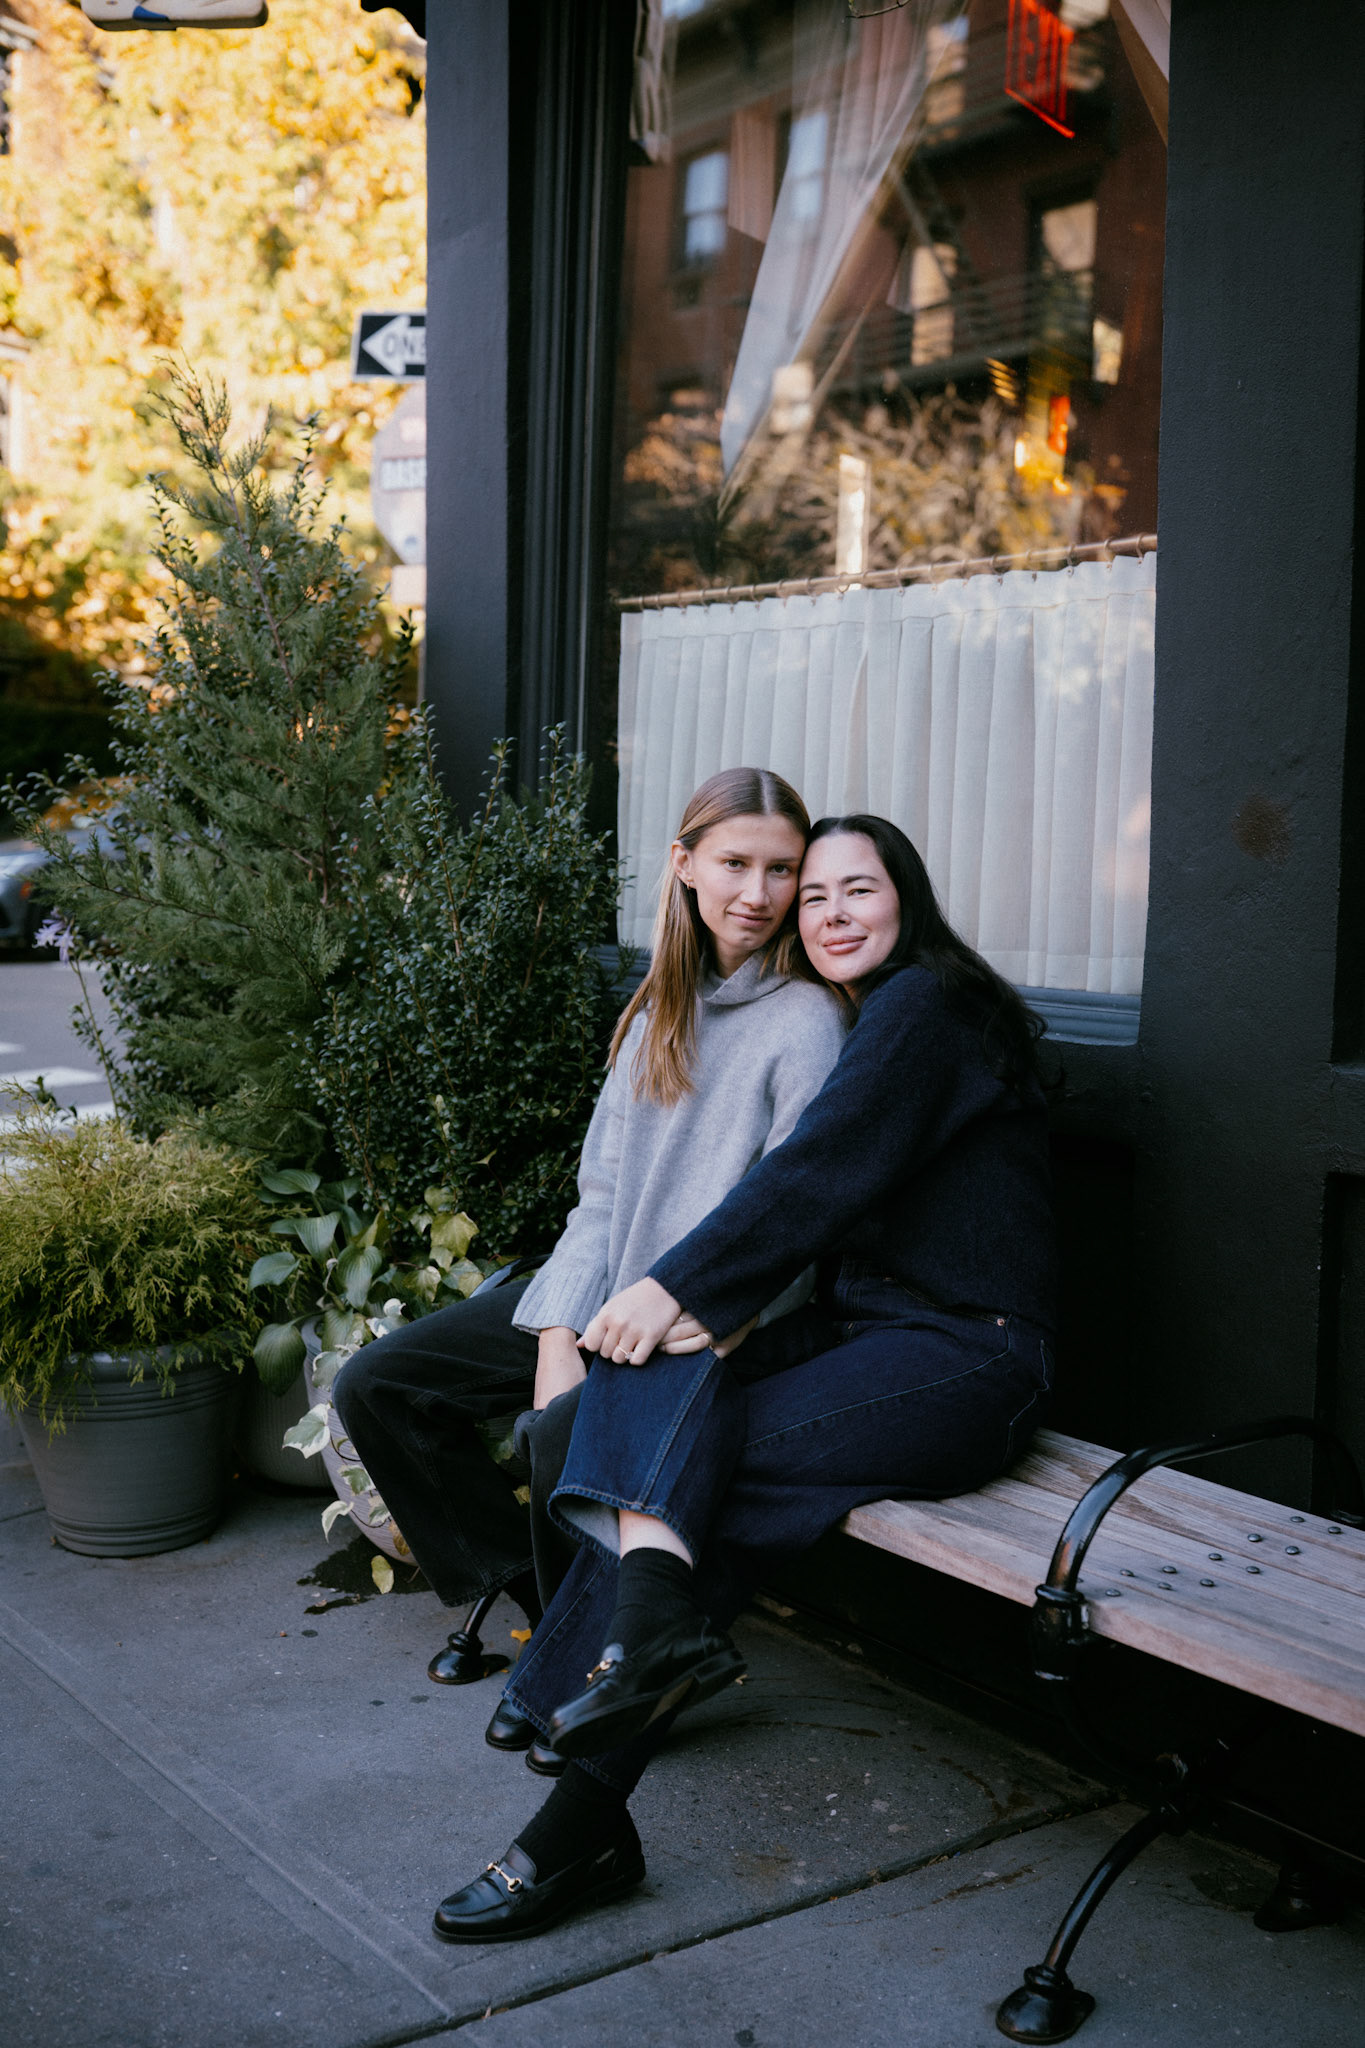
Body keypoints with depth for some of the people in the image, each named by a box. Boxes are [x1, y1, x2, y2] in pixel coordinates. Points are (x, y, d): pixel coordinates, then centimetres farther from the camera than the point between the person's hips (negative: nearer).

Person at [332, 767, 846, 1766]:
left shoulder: (806, 1023, -11)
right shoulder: (661, 1008, 10)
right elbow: (602, 1192, 6)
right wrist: (558, 1334, -9)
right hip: (603, 1306, 7)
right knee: (375, 1385, -2)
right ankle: (554, 1613, 6)